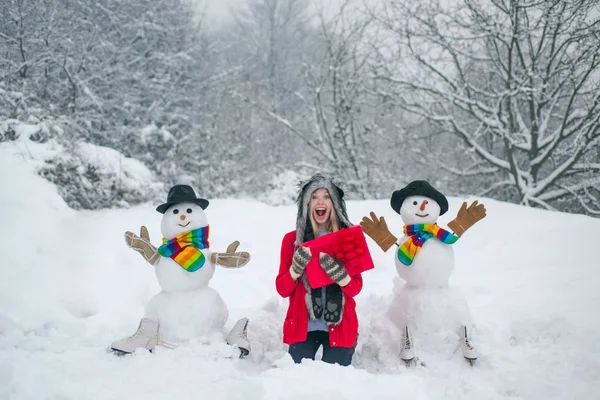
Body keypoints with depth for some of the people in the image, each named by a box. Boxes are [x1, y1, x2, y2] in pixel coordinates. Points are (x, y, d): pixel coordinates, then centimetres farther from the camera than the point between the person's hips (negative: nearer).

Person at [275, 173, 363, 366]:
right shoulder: (292, 239, 0)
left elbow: (355, 288, -5)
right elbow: (282, 289, -2)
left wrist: (337, 271, -25)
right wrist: (297, 267, -20)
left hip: (339, 327, 0)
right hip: (303, 327, 0)